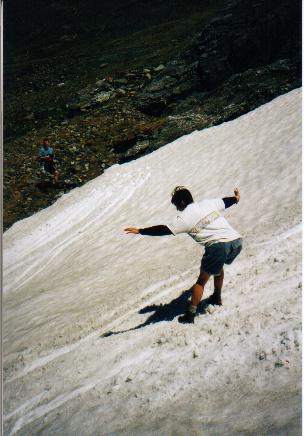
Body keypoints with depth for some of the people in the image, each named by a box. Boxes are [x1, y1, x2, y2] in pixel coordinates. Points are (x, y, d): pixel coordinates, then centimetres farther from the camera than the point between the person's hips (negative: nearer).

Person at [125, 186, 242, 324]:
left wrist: (140, 231, -2)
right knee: (218, 266, 35)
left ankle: (190, 314, 7)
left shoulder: (185, 217, -2)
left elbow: (164, 230, -7)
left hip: (219, 246, -7)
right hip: (237, 240, 7)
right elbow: (225, 201, 35)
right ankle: (216, 297, 46)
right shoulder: (208, 203, 17)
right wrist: (236, 198, 56)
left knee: (202, 280, 7)